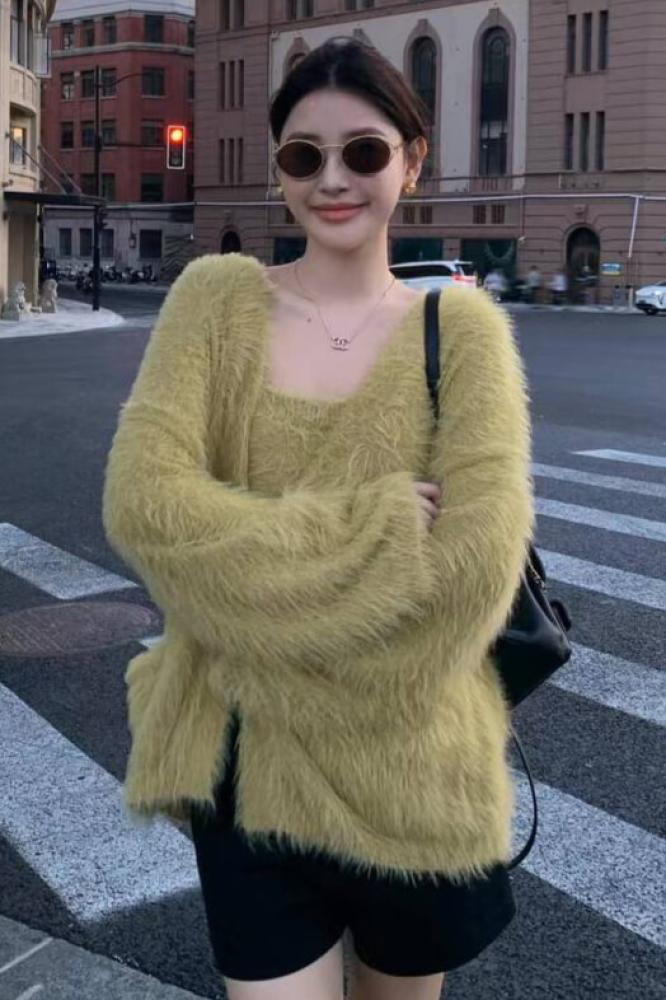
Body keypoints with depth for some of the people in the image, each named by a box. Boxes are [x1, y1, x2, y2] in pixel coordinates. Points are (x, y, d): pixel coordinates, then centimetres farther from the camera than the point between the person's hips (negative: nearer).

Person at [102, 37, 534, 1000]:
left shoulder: (461, 325, -5)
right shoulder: (216, 297, -3)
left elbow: (480, 552, -18)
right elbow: (143, 501, -16)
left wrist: (279, 613, -16)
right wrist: (376, 524, -19)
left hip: (413, 768, 1)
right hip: (246, 758, 0)